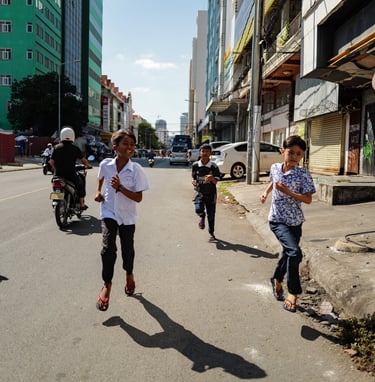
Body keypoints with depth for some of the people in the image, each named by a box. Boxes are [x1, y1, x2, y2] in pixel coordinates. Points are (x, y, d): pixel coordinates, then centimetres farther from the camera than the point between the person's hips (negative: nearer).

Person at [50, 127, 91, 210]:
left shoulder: (56, 147, 3)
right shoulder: (74, 148, -3)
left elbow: (51, 162, 3)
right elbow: (83, 160, 3)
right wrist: (88, 165, 24)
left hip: (58, 175, 3)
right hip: (71, 175, -3)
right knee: (81, 179, 24)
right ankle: (81, 204, 23)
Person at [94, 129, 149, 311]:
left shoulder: (137, 170, -18)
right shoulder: (105, 164, -10)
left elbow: (138, 198, -17)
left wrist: (120, 187, -28)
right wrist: (98, 191, -2)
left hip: (127, 216, 0)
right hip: (109, 212, 0)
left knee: (127, 248, 14)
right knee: (108, 248, -15)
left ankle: (129, 274, 44)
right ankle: (107, 284, 3)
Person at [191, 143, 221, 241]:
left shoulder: (214, 167, -10)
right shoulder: (195, 165, -4)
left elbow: (216, 182, -12)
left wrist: (212, 178, -35)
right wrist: (193, 182, -13)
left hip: (210, 193, 0)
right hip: (199, 192, 1)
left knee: (211, 215, 8)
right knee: (198, 210, -24)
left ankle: (211, 233, 30)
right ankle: (202, 217, 15)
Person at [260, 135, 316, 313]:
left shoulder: (303, 173, -11)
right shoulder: (274, 168, -2)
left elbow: (308, 199, -15)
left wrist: (287, 192, -25)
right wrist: (266, 192, 7)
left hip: (295, 221, 1)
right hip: (277, 220, -1)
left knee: (288, 253, 16)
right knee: (295, 252, -21)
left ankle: (277, 280, 46)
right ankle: (293, 292, -5)